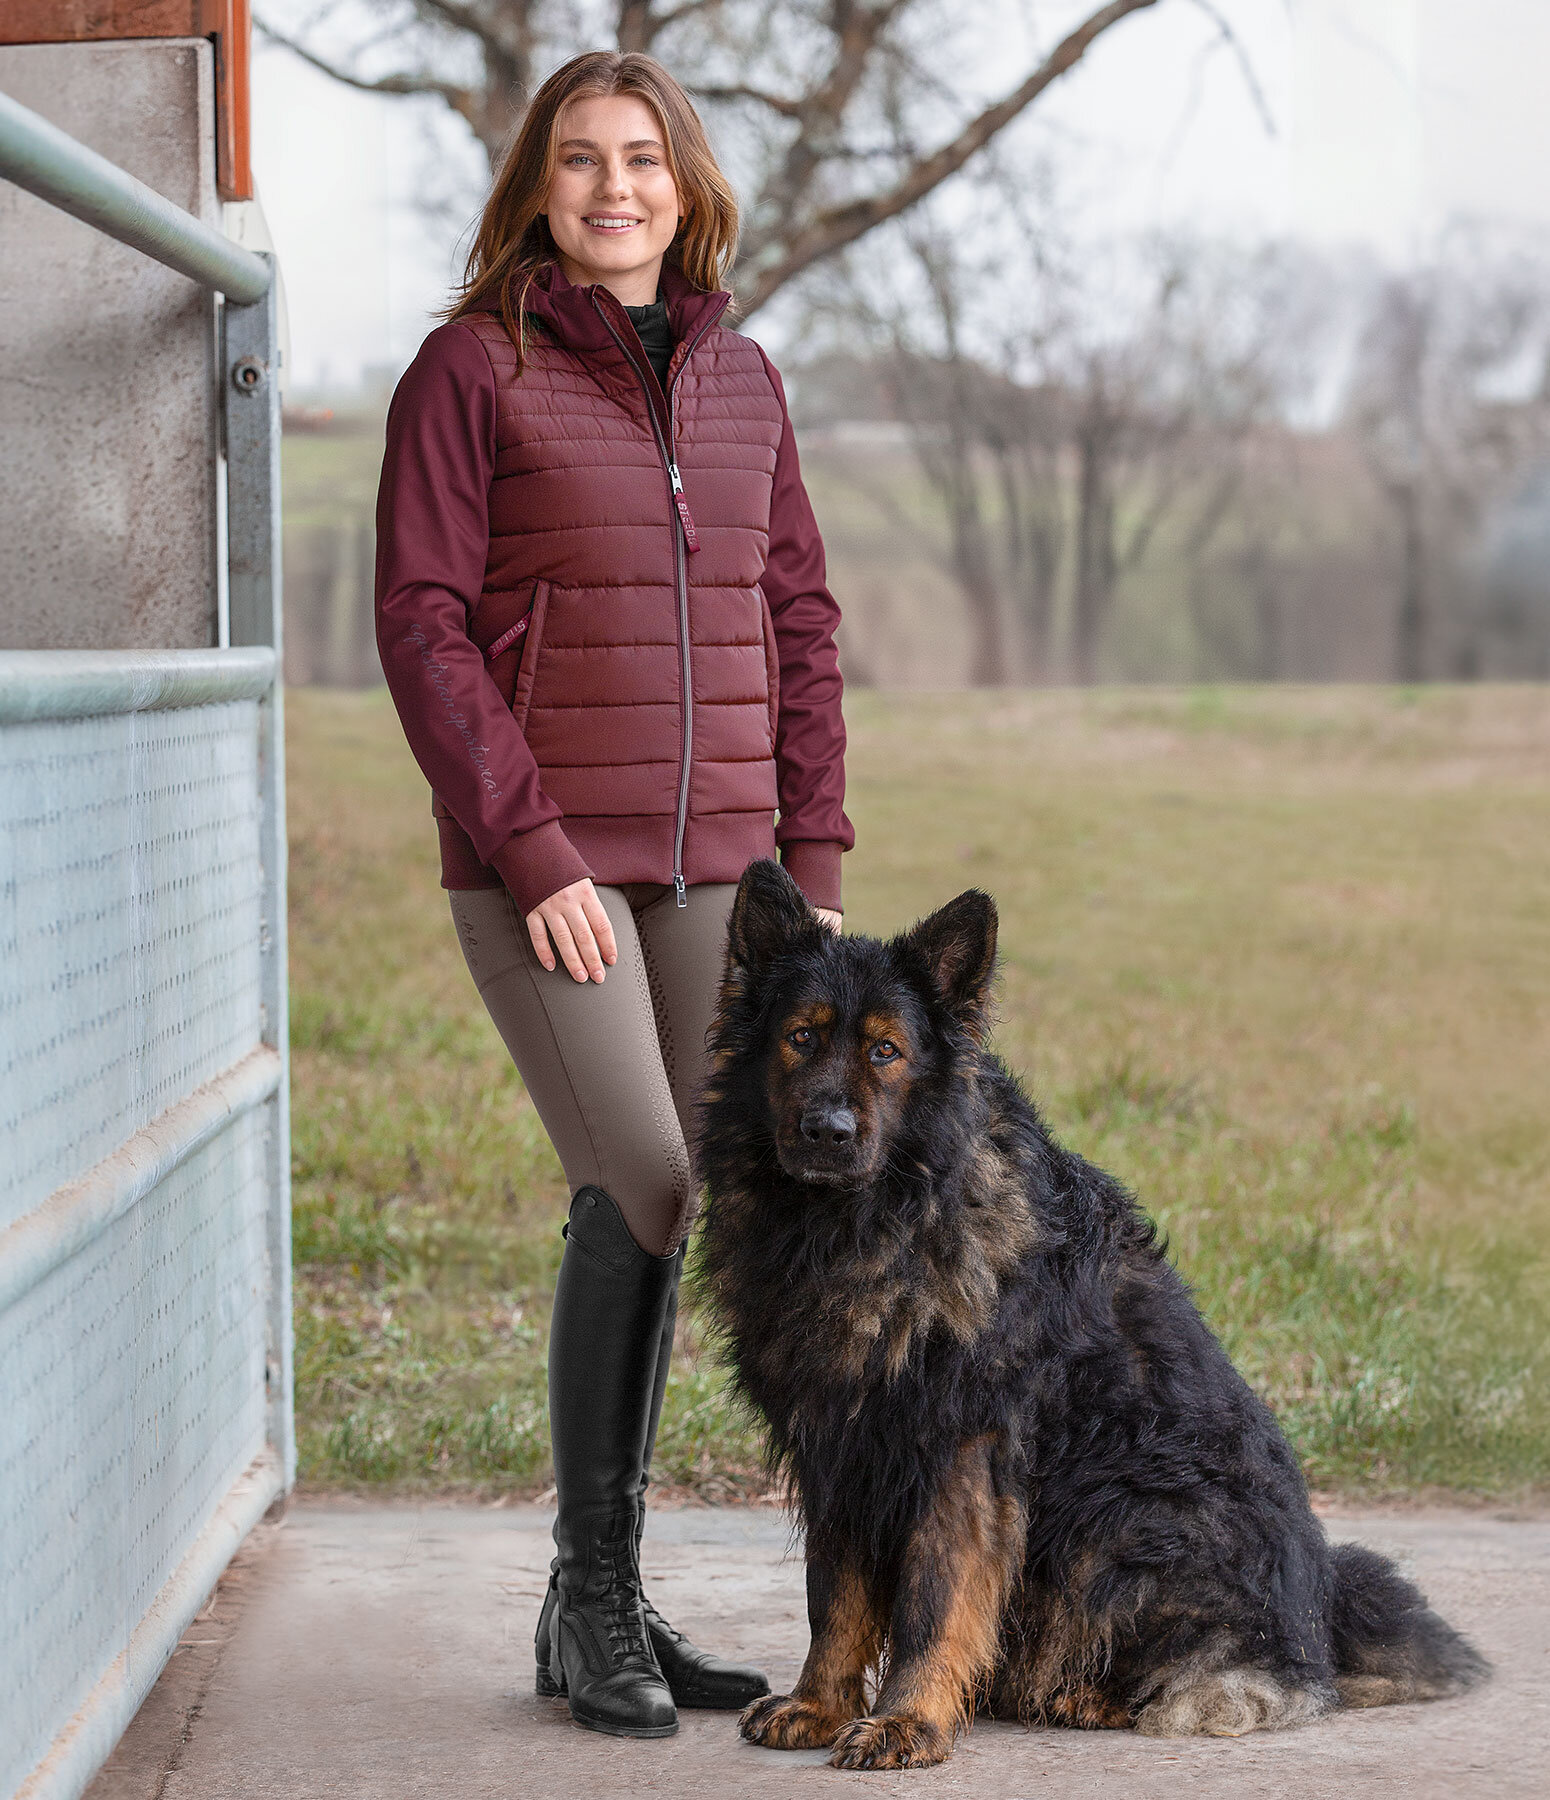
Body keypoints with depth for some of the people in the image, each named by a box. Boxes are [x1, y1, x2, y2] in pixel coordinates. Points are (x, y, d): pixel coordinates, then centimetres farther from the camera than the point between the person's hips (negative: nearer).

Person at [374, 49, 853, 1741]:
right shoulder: (471, 368, -2)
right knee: (640, 1190, -14)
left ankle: (610, 1599, 13)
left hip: (714, 861, 5)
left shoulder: (741, 378, 13)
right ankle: (590, 1594, 1)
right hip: (540, 860, -5)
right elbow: (423, 627, -7)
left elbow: (798, 625, 15)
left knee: (663, 1206, 3)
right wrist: (535, 855, -14)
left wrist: (813, 859, 7)